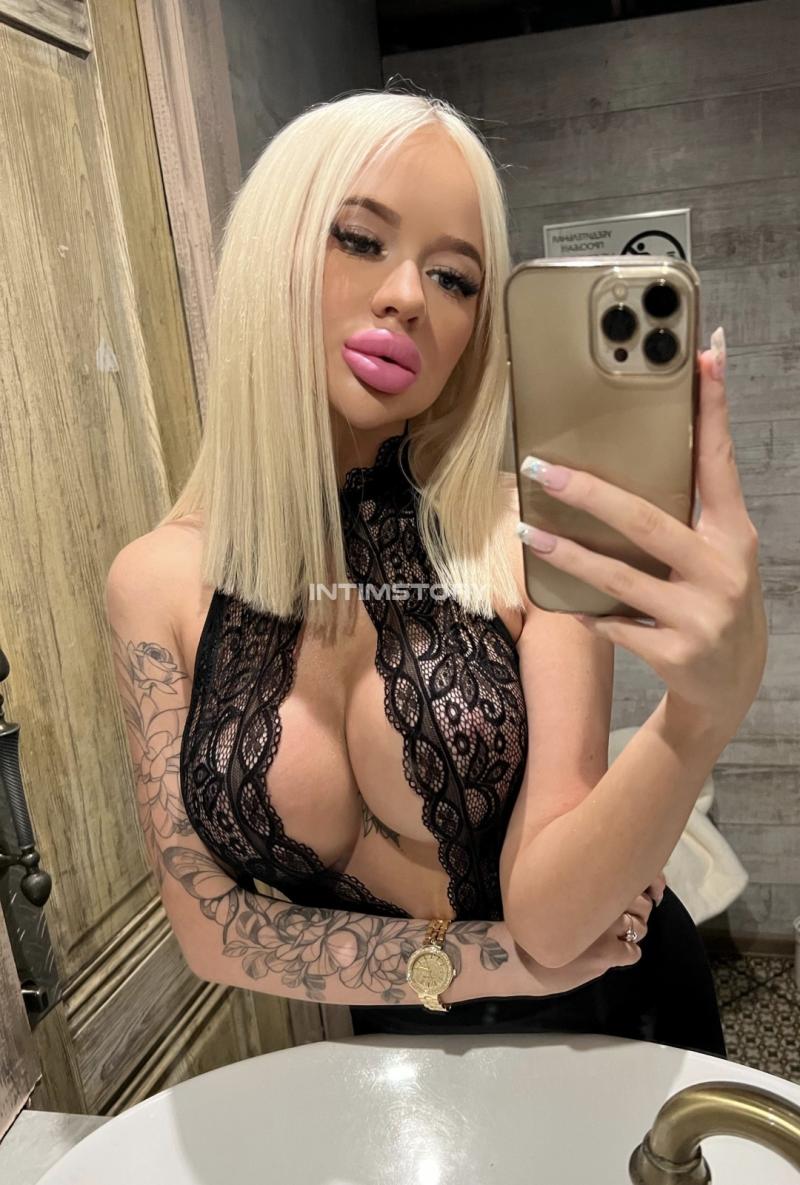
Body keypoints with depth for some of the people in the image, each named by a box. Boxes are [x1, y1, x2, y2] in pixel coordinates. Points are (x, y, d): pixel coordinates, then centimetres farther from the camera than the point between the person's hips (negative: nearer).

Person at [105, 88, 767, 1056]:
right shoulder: (157, 584, -15)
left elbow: (547, 915, -25)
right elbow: (209, 924, -12)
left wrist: (710, 702, -42)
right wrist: (482, 957, -18)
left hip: (614, 1020, -1)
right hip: (399, 1044, 2)